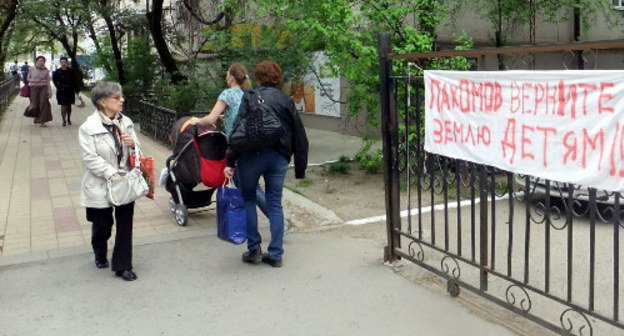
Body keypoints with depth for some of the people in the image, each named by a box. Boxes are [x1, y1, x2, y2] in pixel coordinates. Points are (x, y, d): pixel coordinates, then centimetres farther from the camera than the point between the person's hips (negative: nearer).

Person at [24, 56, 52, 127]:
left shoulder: (46, 70, 3)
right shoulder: (31, 69, 3)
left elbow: (48, 82, 5)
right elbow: (28, 78, 15)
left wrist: (49, 92, 0)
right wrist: (35, 80, -2)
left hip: (44, 88, 0)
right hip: (34, 88, 0)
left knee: (43, 104, -6)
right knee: (34, 105, -3)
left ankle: (42, 122, 1)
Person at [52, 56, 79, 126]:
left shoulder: (71, 71, 0)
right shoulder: (57, 72, -1)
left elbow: (74, 81, 3)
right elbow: (54, 80, 7)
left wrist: (76, 90, 2)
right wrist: (59, 86, -5)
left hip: (70, 91, 1)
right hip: (61, 92, -1)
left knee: (69, 105, 11)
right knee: (63, 105, -6)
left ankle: (68, 120, 23)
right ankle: (64, 120, -5)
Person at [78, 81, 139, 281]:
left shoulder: (125, 122, 2)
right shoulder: (89, 127, -13)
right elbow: (90, 158, -17)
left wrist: (133, 143, -12)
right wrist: (111, 173, -24)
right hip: (101, 186, -3)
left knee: (125, 226, 4)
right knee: (102, 226, 14)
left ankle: (123, 266, 16)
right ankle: (100, 255, 44)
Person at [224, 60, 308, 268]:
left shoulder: (250, 97, 0)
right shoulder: (287, 101, 9)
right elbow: (299, 136, 8)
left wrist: (230, 162, -7)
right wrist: (300, 168, 14)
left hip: (252, 155, -3)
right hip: (279, 157, 3)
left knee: (247, 198, 14)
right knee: (275, 204, 9)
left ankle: (254, 248, 11)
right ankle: (275, 254, 12)